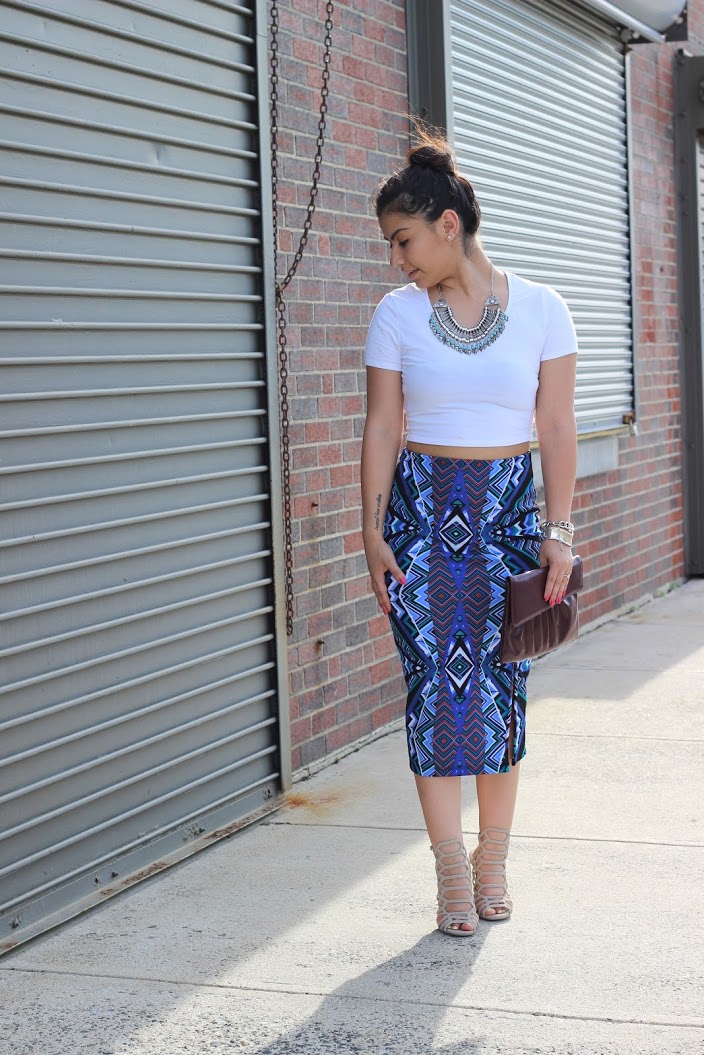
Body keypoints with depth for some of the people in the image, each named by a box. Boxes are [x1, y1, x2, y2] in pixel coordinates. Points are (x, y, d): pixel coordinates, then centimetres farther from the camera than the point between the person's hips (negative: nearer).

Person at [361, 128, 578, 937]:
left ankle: (493, 859, 14)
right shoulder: (396, 315, 2)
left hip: (509, 507, 0)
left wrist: (558, 529, -5)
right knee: (435, 680, -4)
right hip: (422, 506, 0)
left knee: (502, 682, 1)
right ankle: (452, 869, 5)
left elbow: (557, 428, 0)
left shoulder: (540, 310, 0)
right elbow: (381, 427, 2)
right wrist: (373, 530, -3)